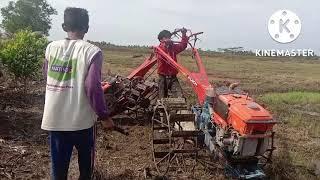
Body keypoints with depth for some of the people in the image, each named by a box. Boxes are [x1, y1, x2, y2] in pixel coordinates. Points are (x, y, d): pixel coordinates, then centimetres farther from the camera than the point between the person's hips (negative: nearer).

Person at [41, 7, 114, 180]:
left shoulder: (51, 47, 1)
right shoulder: (92, 51, -13)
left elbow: (47, 77, 14)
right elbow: (93, 87, -19)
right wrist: (104, 116, -10)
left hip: (54, 119, 4)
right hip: (81, 120, -3)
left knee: (58, 166, 16)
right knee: (86, 161, 22)